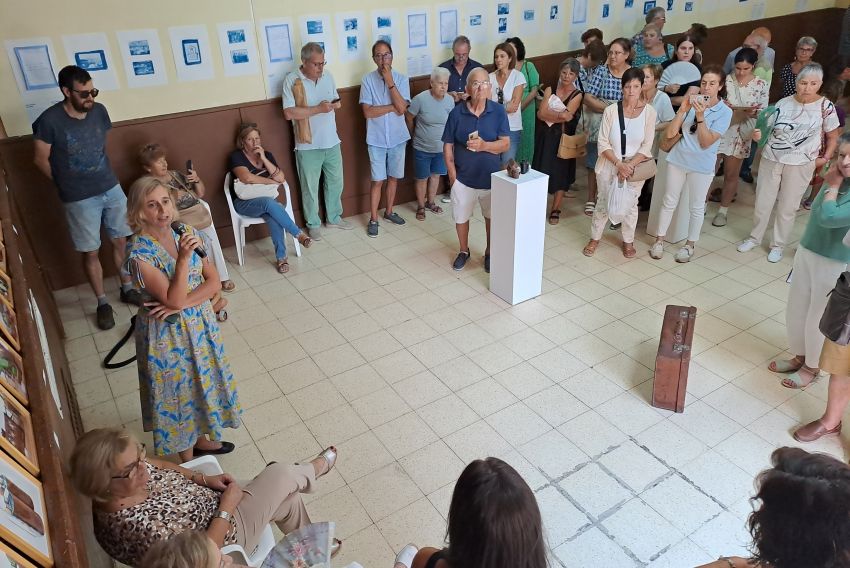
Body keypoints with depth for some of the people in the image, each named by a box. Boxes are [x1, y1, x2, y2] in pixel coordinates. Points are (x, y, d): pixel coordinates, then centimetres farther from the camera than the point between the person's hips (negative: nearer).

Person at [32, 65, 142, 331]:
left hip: (112, 189, 4)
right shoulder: (49, 120, -18)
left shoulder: (99, 111, -4)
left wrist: (100, 176, 14)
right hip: (79, 199, -4)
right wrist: (67, 183, 5)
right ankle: (102, 303, 22)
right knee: (90, 252, 7)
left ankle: (127, 289, 33)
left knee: (121, 241, 14)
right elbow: (41, 160, -5)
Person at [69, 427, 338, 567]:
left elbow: (159, 465, 4)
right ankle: (314, 468, 36)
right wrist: (227, 507, -22)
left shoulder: (132, 466, -19)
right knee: (281, 474, -3)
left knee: (287, 498, 16)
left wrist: (205, 479, -6)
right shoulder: (139, 527, -41)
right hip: (223, 534, -7)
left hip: (213, 503, 7)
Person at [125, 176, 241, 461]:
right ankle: (188, 458, 34)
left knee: (202, 382, 21)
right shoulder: (139, 252, -23)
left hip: (200, 324, 6)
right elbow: (174, 299, -26)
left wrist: (181, 304, -20)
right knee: (178, 391, 12)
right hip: (168, 333, -5)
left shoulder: (185, 233, -6)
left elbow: (214, 282, -7)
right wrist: (184, 257, -35)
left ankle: (200, 438, 47)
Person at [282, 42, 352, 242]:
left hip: (332, 142, 5)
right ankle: (313, 224, 24)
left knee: (335, 182, 16)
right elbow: (289, 113, -20)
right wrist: (318, 109, -23)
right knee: (310, 188, 7)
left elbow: (337, 102, 15)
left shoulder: (327, 76, 4)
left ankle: (334, 218, 34)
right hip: (308, 146, -5)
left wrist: (334, 105, -9)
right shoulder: (292, 80, -12)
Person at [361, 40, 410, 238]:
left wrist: (390, 81, -20)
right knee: (378, 181, 2)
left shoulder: (401, 79, -4)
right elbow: (368, 112, -15)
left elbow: (401, 108, -17)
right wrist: (392, 107, -15)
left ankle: (389, 212, 33)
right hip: (377, 139, -2)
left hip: (398, 138, 2)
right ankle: (373, 219, 14)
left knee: (393, 177, 15)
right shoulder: (368, 80, -8)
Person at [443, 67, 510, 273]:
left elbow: (505, 144, -11)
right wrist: (452, 173, -11)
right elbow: (448, 145, -4)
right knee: (461, 217, 15)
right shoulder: (456, 113, -9)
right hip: (463, 177, 0)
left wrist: (483, 145, -28)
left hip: (491, 177, 0)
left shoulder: (498, 111, -10)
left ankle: (489, 252, 39)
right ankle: (464, 251, 40)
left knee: (492, 217, 16)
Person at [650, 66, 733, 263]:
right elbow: (670, 133, -6)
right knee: (669, 202, 11)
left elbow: (706, 143, -15)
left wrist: (700, 116, -23)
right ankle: (659, 239, 23)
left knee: (697, 207, 9)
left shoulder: (725, 112, -8)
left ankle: (690, 244, 24)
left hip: (702, 165, -2)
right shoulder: (692, 102, -2)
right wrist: (683, 110, -17)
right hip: (678, 159, 2)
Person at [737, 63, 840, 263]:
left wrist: (825, 158, -3)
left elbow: (833, 136, 5)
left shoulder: (825, 106, -5)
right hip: (771, 159, 2)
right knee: (762, 203, 10)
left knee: (787, 207, 8)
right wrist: (758, 135, -16)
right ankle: (754, 238, 28)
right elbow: (768, 130, 5)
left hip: (800, 164, -2)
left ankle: (778, 245, 22)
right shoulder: (783, 103, -2)